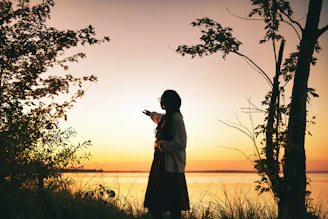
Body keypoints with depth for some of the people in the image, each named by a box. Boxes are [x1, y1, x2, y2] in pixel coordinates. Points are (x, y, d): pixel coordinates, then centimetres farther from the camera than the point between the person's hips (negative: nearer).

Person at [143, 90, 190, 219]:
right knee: (153, 204, 9)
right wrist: (151, 114, 64)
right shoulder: (165, 118, 16)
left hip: (171, 166, -9)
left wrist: (160, 144, -11)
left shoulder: (176, 118, -12)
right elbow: (158, 118, 44)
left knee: (173, 206, -7)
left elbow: (180, 144, -21)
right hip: (160, 164, 9)